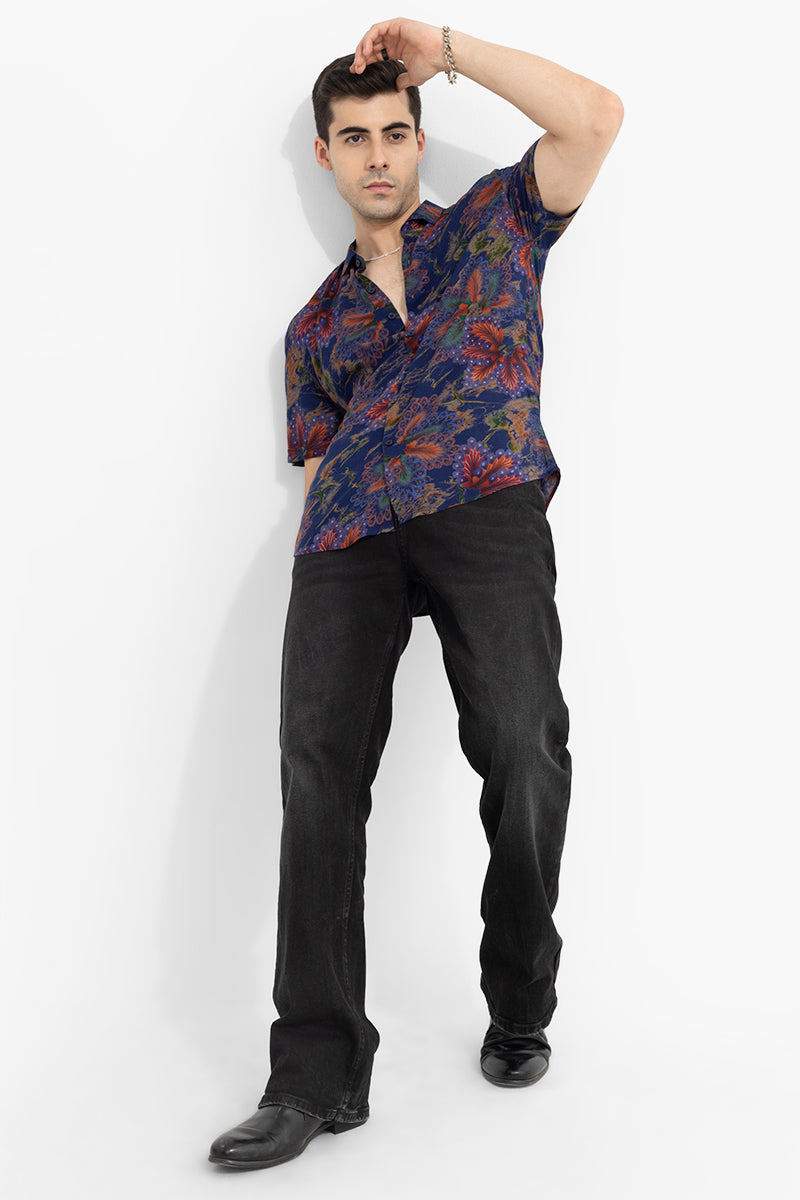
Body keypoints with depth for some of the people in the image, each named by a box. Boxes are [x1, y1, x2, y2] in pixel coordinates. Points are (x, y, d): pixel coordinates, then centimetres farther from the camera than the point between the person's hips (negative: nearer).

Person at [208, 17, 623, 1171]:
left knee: (525, 750, -19)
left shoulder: (495, 220, 23)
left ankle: (520, 1011, 3)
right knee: (319, 763, -15)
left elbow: (596, 114, 9)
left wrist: (446, 45, 12)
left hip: (488, 509, -2)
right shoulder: (315, 323, 29)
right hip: (348, 535, 3)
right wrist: (326, 534, 5)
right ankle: (320, 1067, -10)